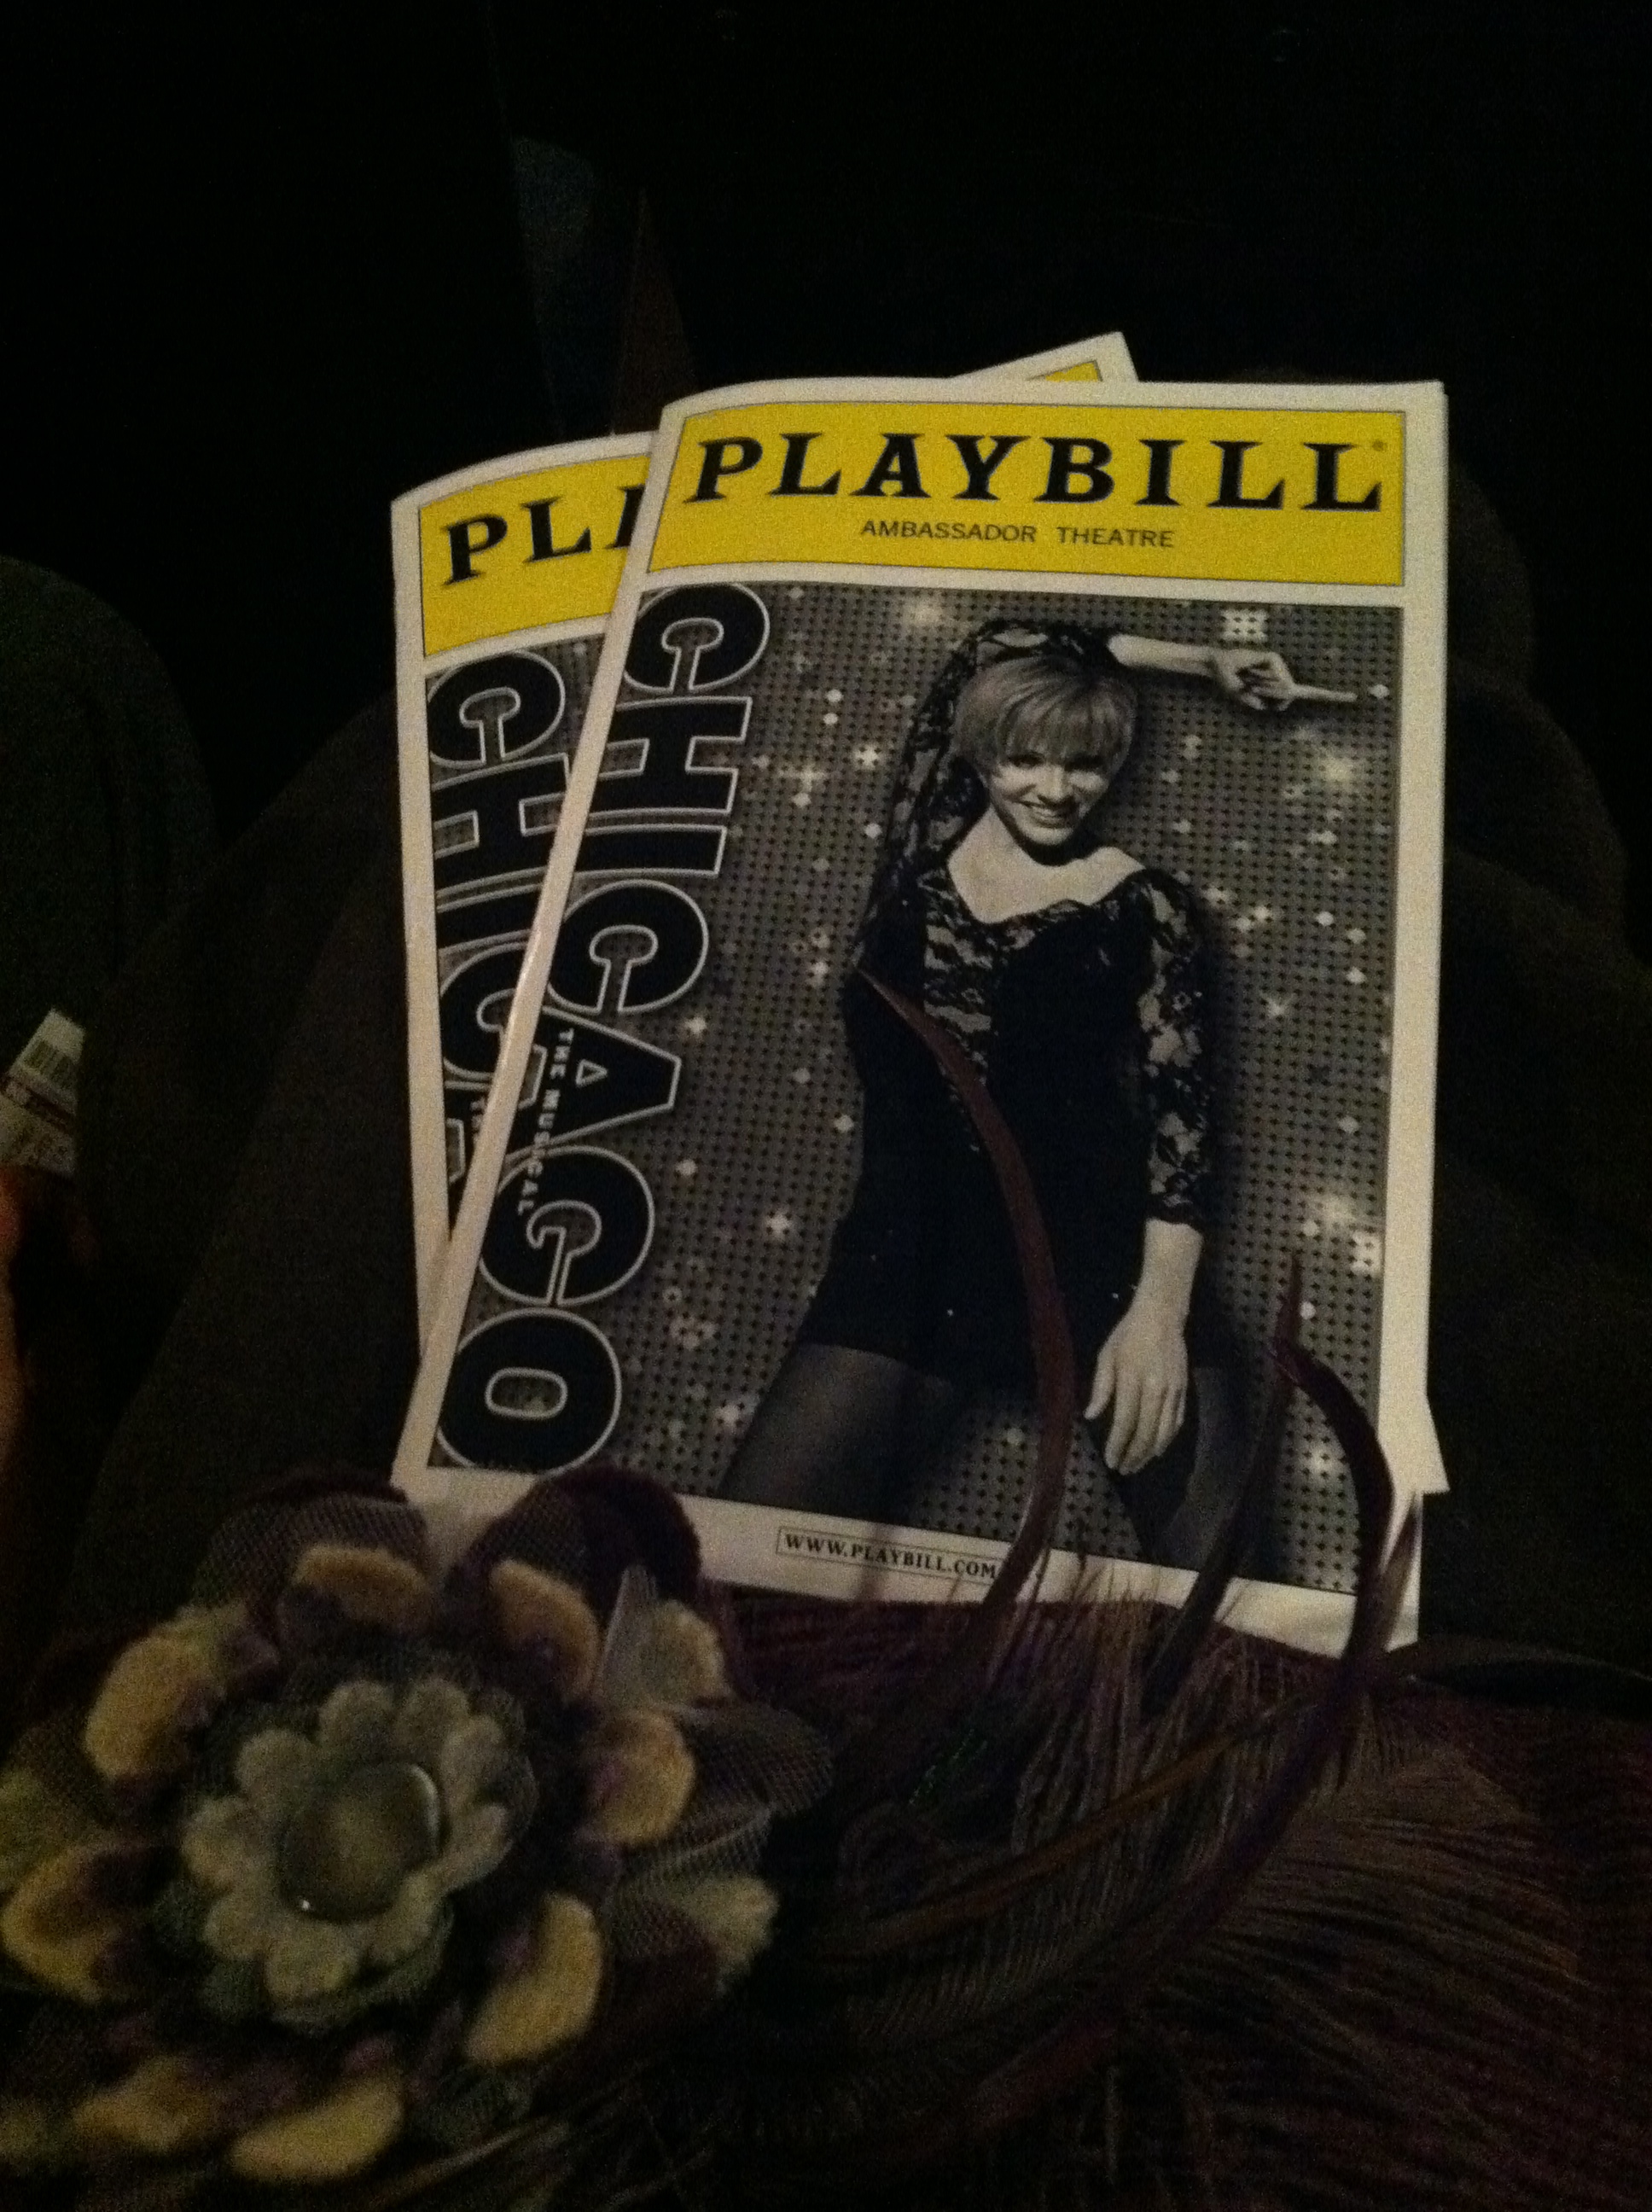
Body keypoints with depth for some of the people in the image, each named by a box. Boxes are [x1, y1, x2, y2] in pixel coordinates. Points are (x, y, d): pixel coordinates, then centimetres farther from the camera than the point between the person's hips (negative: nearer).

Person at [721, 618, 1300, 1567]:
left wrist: (1159, 1306, -17)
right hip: (918, 1234, 2)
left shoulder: (1146, 908, 3)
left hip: (1101, 1239, -2)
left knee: (1218, 1565, -14)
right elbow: (995, 645, 20)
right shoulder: (929, 839, 11)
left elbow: (1182, 1117, -3)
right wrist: (1198, 661, 21)